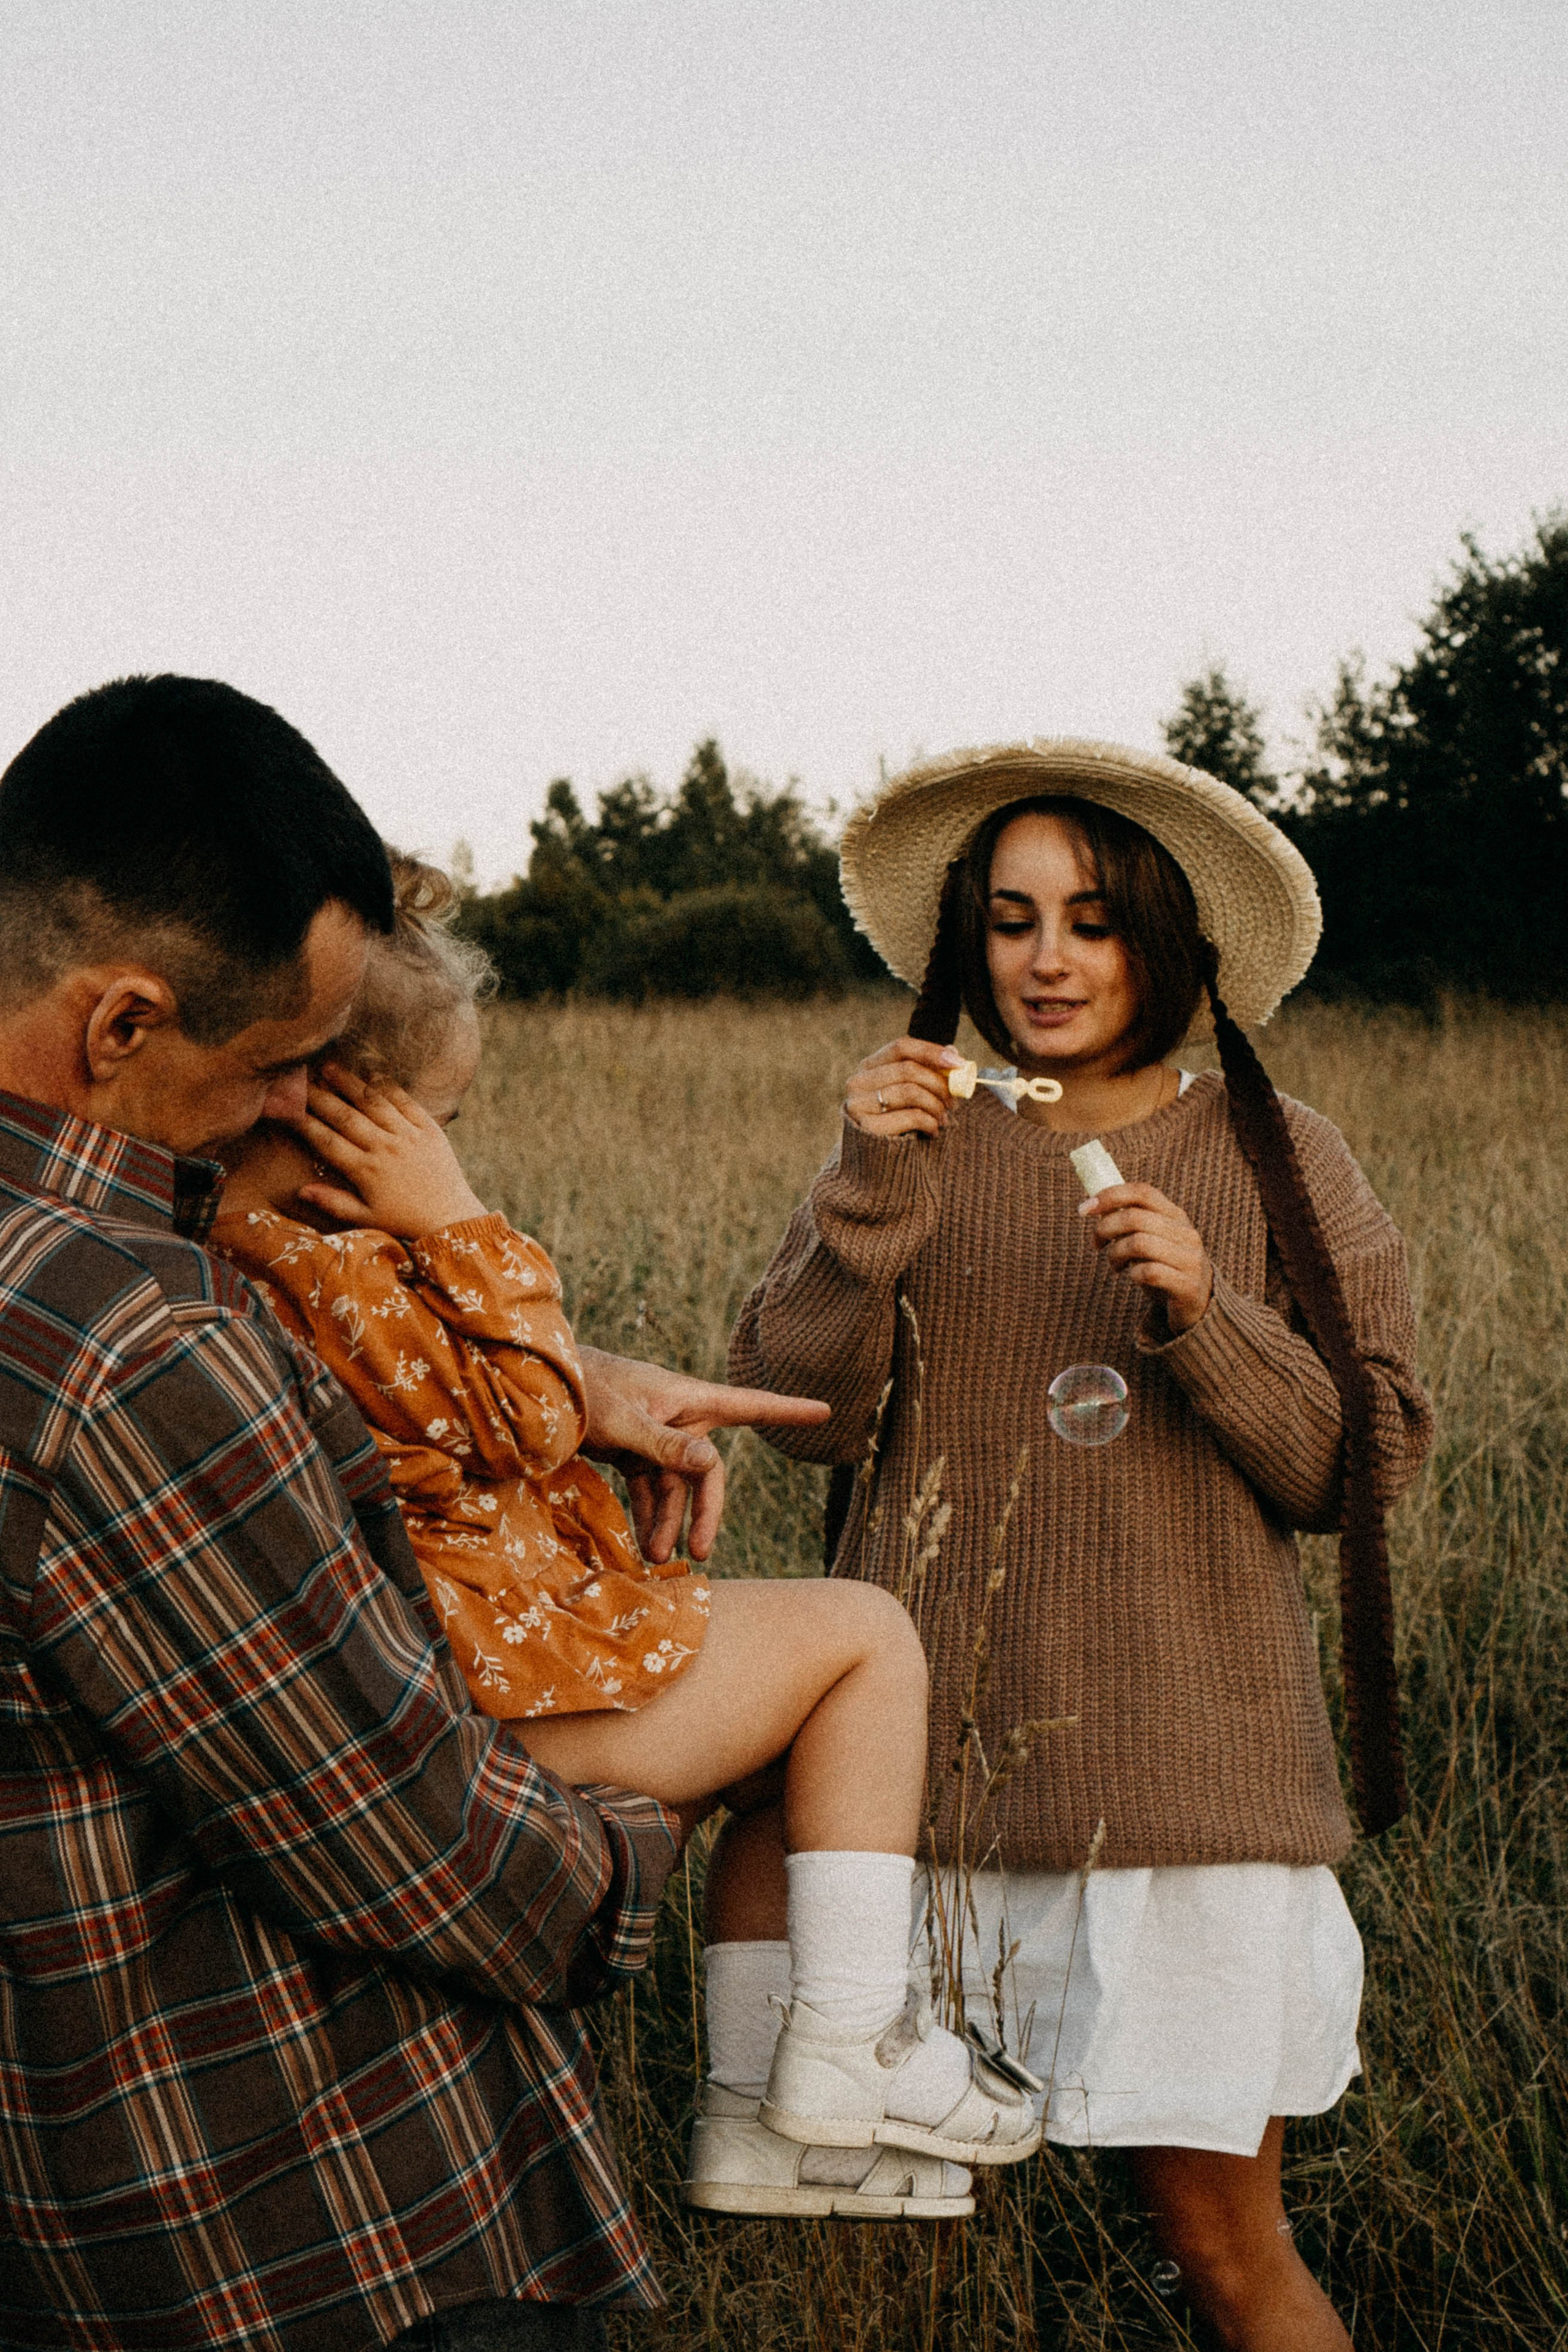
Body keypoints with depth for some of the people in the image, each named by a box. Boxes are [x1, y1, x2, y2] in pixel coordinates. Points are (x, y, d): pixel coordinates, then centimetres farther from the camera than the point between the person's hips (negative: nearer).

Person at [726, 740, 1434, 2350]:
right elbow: (804, 1417, -2)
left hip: (1181, 1762, -1)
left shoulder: (1273, 1159, 4)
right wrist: (868, 1200, -15)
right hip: (937, 1742, 2)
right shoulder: (917, 1142, 8)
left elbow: (1360, 1467, 1)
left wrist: (1204, 1313, -14)